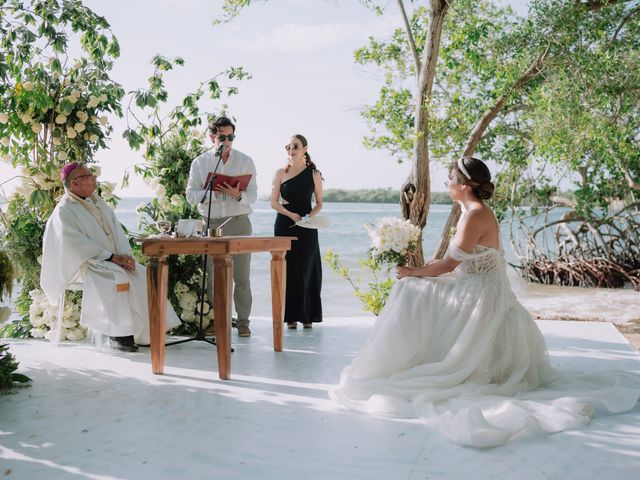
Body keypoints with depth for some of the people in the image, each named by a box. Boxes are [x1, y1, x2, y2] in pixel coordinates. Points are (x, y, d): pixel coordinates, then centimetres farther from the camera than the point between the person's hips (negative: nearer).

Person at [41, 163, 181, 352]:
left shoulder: (98, 202, 16)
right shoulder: (64, 211, -7)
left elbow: (117, 230, 10)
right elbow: (77, 245, -16)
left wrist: (125, 255, -9)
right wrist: (113, 257, -20)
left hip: (115, 260, 7)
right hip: (89, 263, -7)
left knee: (144, 276, -15)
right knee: (118, 280, -33)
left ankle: (145, 332, -12)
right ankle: (117, 335, -25)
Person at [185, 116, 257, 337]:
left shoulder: (245, 161, 7)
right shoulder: (199, 163, 9)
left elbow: (253, 194, -1)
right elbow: (191, 195, 3)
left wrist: (238, 195, -21)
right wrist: (210, 193, -15)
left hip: (239, 222, -1)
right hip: (211, 223, 1)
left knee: (242, 276, 0)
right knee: (213, 276, 2)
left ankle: (243, 321, 8)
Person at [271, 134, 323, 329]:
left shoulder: (314, 174, 4)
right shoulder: (281, 173, 6)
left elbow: (319, 203, 7)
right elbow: (274, 202, 2)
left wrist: (311, 215, -13)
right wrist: (291, 214, -14)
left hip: (306, 227, -1)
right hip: (285, 225, 1)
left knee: (306, 269, 0)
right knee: (287, 269, 0)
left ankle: (307, 315, 8)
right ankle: (291, 316, 7)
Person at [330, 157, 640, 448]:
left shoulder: (477, 215, -19)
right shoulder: (473, 212, 11)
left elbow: (449, 264, -17)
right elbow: (456, 262, 13)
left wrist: (414, 273, -4)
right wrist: (419, 270, 10)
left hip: (479, 300, -9)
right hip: (473, 293, 9)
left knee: (413, 292, -7)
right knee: (414, 293, 9)